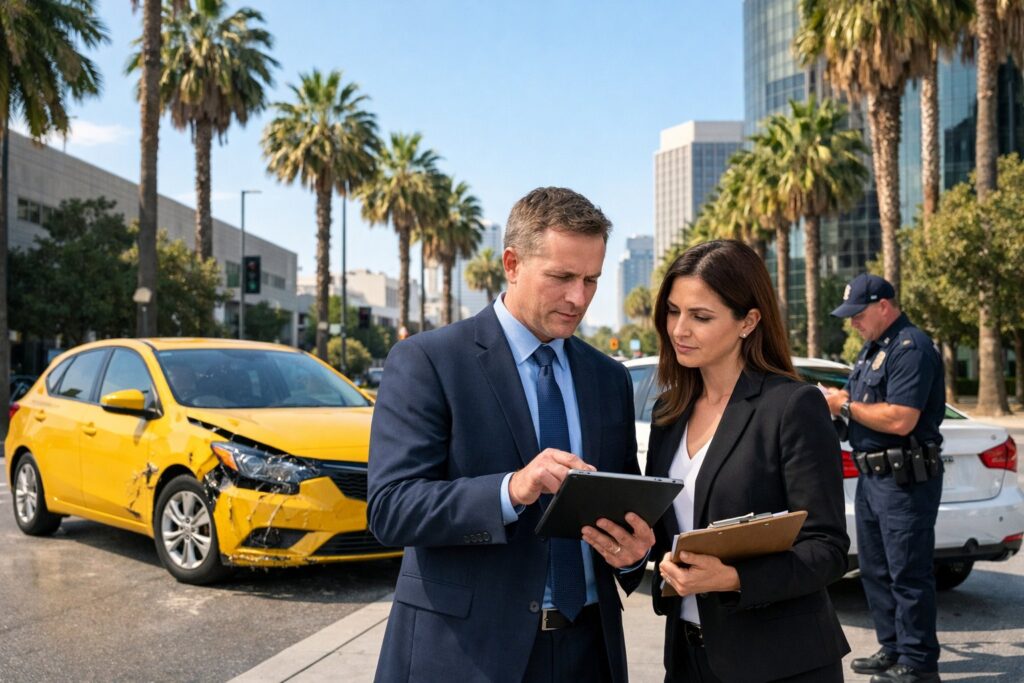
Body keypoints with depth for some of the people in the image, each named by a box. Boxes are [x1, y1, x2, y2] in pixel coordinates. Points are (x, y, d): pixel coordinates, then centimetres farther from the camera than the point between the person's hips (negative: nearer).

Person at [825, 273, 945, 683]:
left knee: (908, 574, -3)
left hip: (905, 480, -10)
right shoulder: (873, 348, 16)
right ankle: (892, 650, 27)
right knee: (875, 570, 16)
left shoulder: (911, 348, -16)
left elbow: (899, 419, -25)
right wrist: (838, 399, 2)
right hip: (872, 476, 10)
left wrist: (847, 406, -14)